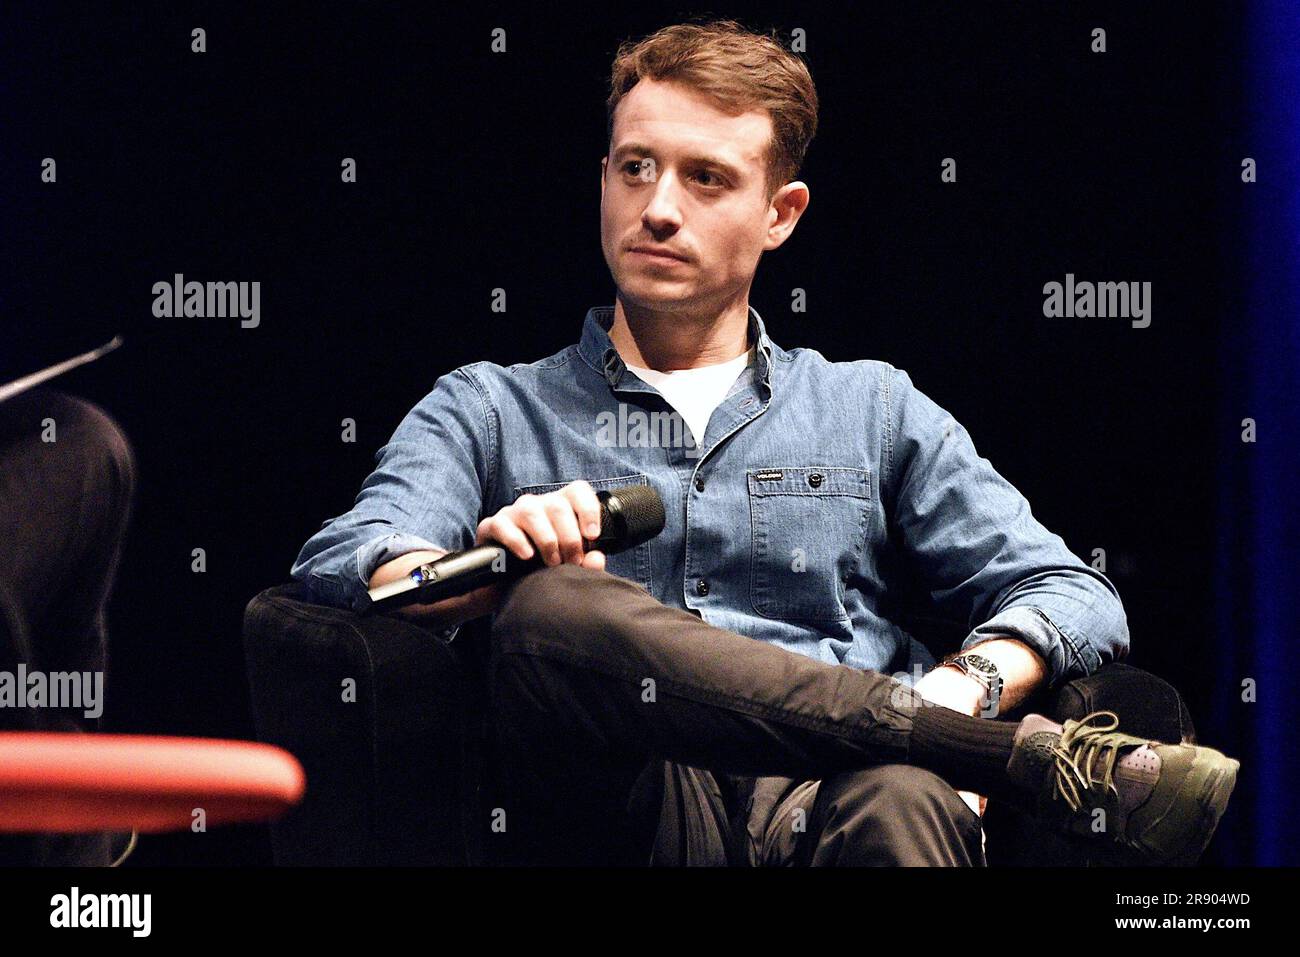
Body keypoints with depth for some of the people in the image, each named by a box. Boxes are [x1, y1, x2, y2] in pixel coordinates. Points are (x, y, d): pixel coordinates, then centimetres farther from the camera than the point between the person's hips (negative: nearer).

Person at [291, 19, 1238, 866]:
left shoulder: (874, 410, 26)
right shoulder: (490, 411, 22)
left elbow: (1072, 596, 16)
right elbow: (343, 559, 4)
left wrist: (964, 693, -8)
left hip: (830, 794, -1)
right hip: (618, 816, 1)